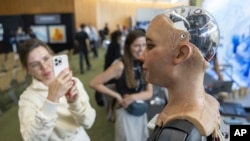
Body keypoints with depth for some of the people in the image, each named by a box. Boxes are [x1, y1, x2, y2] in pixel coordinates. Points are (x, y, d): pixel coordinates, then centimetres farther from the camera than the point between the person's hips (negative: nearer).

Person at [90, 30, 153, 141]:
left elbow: (149, 93, -3)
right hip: (125, 112, -5)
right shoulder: (120, 66, -19)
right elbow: (94, 83, -19)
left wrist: (133, 97, -22)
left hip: (141, 111, 5)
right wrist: (117, 96, -17)